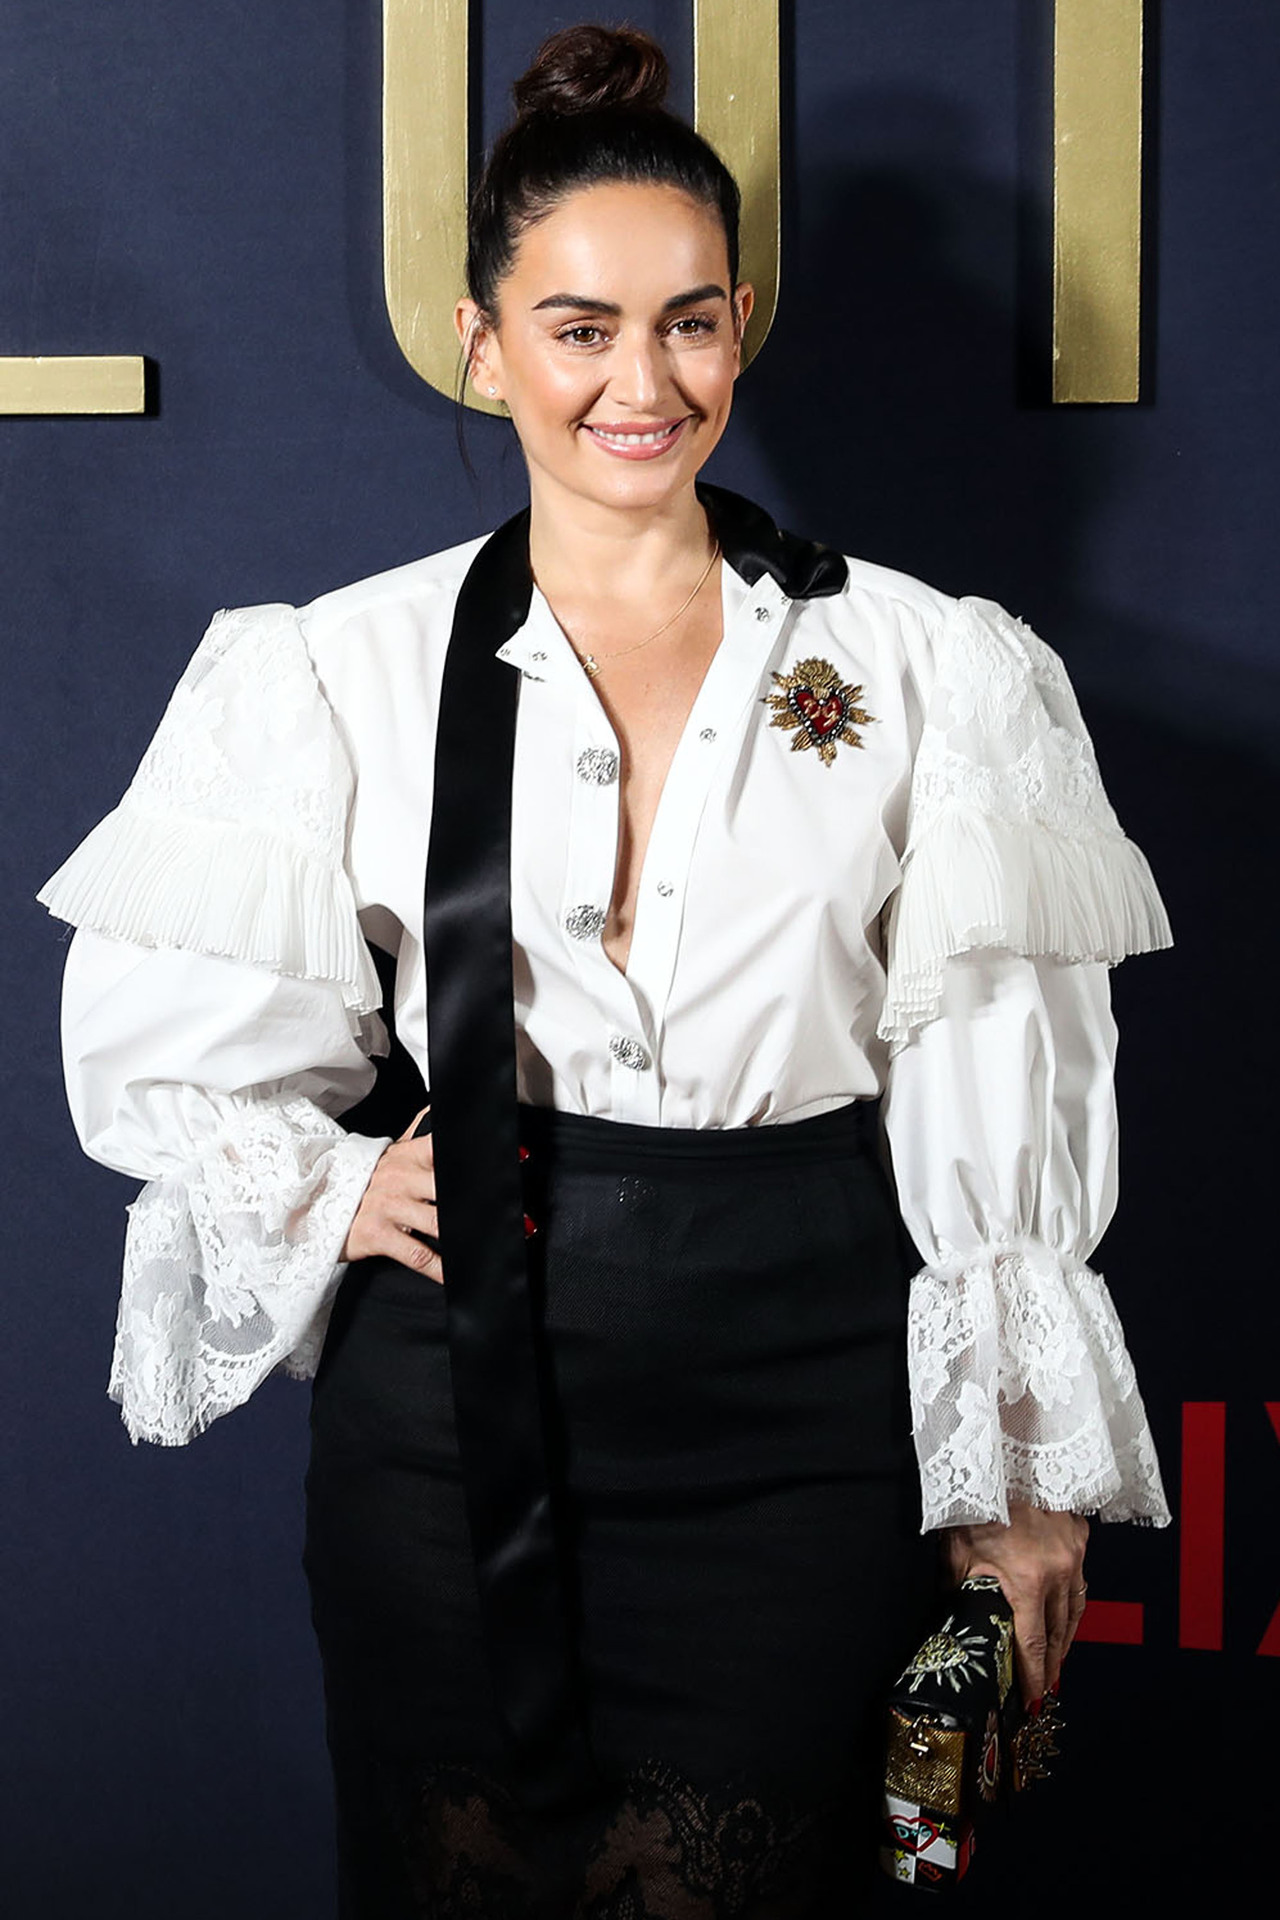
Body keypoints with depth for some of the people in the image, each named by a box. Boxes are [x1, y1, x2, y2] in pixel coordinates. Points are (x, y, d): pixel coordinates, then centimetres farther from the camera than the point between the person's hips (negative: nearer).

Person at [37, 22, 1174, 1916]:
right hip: (461, 1390, 1)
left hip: (805, 1404, 0)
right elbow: (166, 1042, 10)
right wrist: (332, 1190, -5)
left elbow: (998, 1117, 3)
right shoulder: (348, 668, 2)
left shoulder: (930, 672, 1)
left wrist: (1023, 1481, 4)